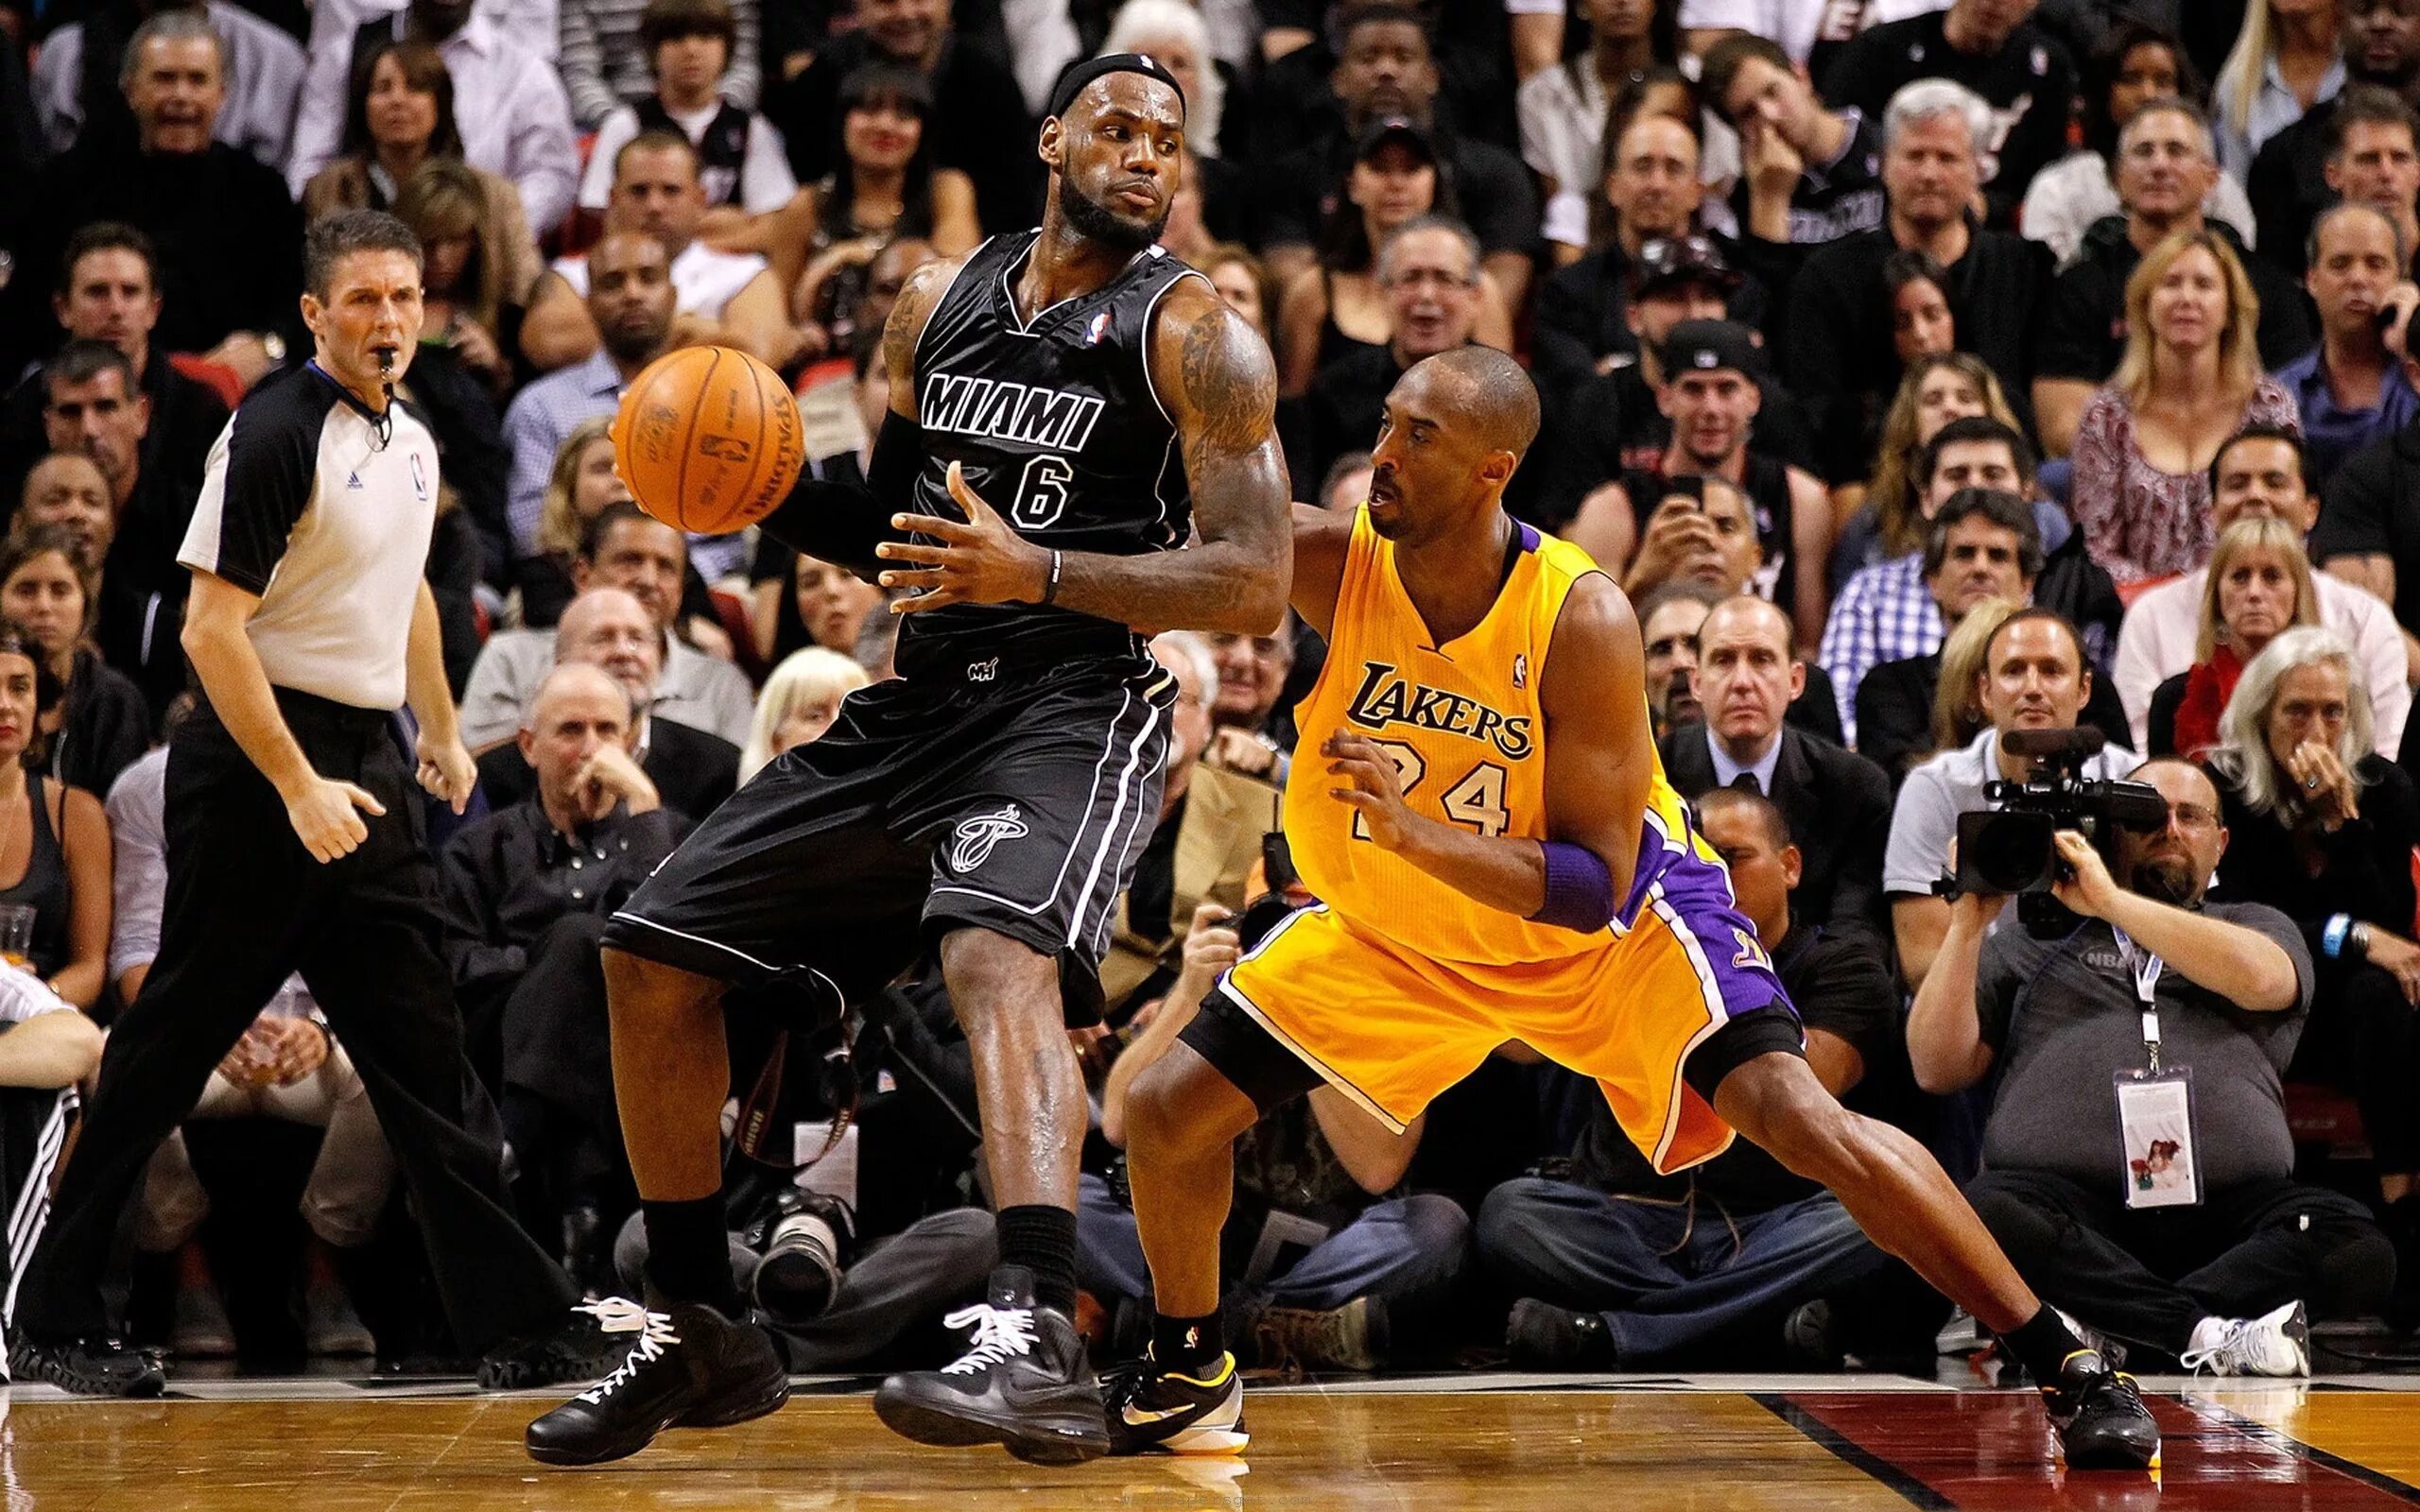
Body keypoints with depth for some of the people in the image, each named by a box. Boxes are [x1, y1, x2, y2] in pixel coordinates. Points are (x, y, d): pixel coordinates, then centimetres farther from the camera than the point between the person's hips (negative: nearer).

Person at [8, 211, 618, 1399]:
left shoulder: (412, 441, 12)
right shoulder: (275, 435, -14)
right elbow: (211, 627, -19)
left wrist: (442, 736, 30)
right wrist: (299, 789, -23)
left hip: (360, 765, 8)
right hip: (260, 763, -8)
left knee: (421, 1047, 5)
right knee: (171, 1044, -2)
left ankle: (515, 1322, 5)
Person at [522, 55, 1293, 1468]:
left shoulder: (1195, 331, -4)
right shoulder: (939, 300, 13)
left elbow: (1254, 584, -12)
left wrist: (1038, 571, -24)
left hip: (1074, 706, -7)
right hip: (916, 706, 7)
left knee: (998, 948, -36)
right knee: (653, 956, 5)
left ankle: (1039, 1344, -47)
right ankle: (701, 1336, 18)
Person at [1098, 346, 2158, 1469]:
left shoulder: (1582, 620, -29)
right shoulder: (1329, 563, -22)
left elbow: (1593, 885, -28)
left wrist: (1413, 831, -41)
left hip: (1613, 918, -4)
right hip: (1394, 932, 4)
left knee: (1796, 1113, -22)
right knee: (1167, 1110, -4)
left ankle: (2067, 1367, -11)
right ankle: (1190, 1373, 25)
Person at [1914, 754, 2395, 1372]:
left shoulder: (2257, 927, 26)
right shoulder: (2032, 943, 25)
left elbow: (2258, 978, -1)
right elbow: (1938, 1069, 15)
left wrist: (2111, 902, 1)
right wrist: (1968, 925, 8)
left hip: (2228, 1206, 1)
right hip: (2064, 1200, -1)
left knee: (2357, 1246, -29)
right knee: (1985, 1214, -36)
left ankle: (2108, 1331, -32)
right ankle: (2208, 1334, -32)